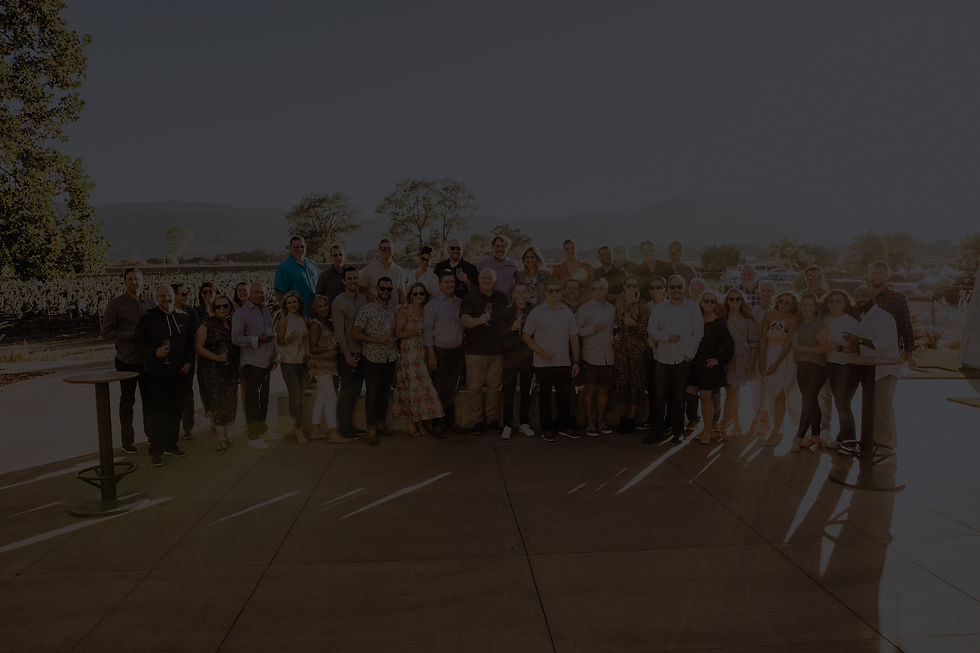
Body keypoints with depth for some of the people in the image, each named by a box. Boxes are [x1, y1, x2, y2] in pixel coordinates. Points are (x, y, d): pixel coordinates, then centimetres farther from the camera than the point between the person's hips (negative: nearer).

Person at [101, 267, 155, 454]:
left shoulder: (150, 304, 7)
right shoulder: (115, 304, -5)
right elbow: (106, 331, -9)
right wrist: (131, 335, -20)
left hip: (147, 361, 4)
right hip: (127, 361, -4)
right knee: (127, 401, 5)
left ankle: (151, 435, 25)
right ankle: (127, 441, 14)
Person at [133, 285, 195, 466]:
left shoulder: (183, 317, 9)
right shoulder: (147, 318, -3)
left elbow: (190, 341, 17)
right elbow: (138, 342, -2)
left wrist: (189, 361, 6)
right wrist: (154, 352, -18)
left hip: (178, 371, 4)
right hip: (155, 372, -4)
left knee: (174, 410, 11)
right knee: (155, 411, -5)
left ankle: (171, 445, 25)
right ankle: (156, 451, 1)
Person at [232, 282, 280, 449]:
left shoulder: (267, 311, 16)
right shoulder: (241, 313, -6)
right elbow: (236, 338, -13)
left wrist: (274, 357, 18)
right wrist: (258, 339, -18)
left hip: (266, 362, 7)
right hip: (251, 362, -7)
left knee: (264, 397, 13)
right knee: (252, 398, -6)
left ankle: (262, 429, 25)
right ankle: (253, 436, -3)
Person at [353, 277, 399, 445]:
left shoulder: (394, 308, 8)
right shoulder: (367, 309, -7)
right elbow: (356, 334, -8)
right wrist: (377, 340, -16)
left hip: (391, 357, 5)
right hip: (372, 357, -5)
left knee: (385, 390, 12)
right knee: (372, 392, -4)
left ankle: (381, 423, 25)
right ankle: (371, 430, 1)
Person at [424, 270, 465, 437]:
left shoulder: (460, 302, 9)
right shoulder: (433, 304, -5)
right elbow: (427, 330, -7)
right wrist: (431, 354, -10)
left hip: (457, 351, 4)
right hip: (440, 352, -4)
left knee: (452, 389, 9)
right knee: (440, 390, -1)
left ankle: (449, 423, 19)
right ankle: (438, 425, 8)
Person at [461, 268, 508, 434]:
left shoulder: (502, 298, 11)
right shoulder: (470, 298, 0)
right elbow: (465, 321, -13)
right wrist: (479, 320, -32)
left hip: (496, 350, 3)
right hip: (475, 350, -3)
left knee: (494, 386, 6)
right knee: (475, 387, -1)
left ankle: (493, 419, 16)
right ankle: (477, 421, 8)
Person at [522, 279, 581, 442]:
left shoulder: (567, 312, 8)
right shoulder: (537, 312, -3)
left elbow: (574, 338, 11)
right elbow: (526, 336, -2)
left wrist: (576, 361, 7)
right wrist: (541, 353, -11)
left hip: (564, 363, 3)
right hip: (543, 363, -3)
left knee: (565, 395, 8)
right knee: (545, 396, 4)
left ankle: (564, 426, 22)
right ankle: (546, 429, 13)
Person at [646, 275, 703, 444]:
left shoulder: (693, 308, 3)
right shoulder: (659, 308, 6)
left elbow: (698, 333, 2)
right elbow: (651, 330, 3)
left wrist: (689, 354, -4)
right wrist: (667, 337, -14)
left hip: (683, 360, -1)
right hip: (663, 359, 1)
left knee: (678, 398, 5)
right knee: (660, 397, 2)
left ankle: (677, 431, 17)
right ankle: (656, 431, 10)